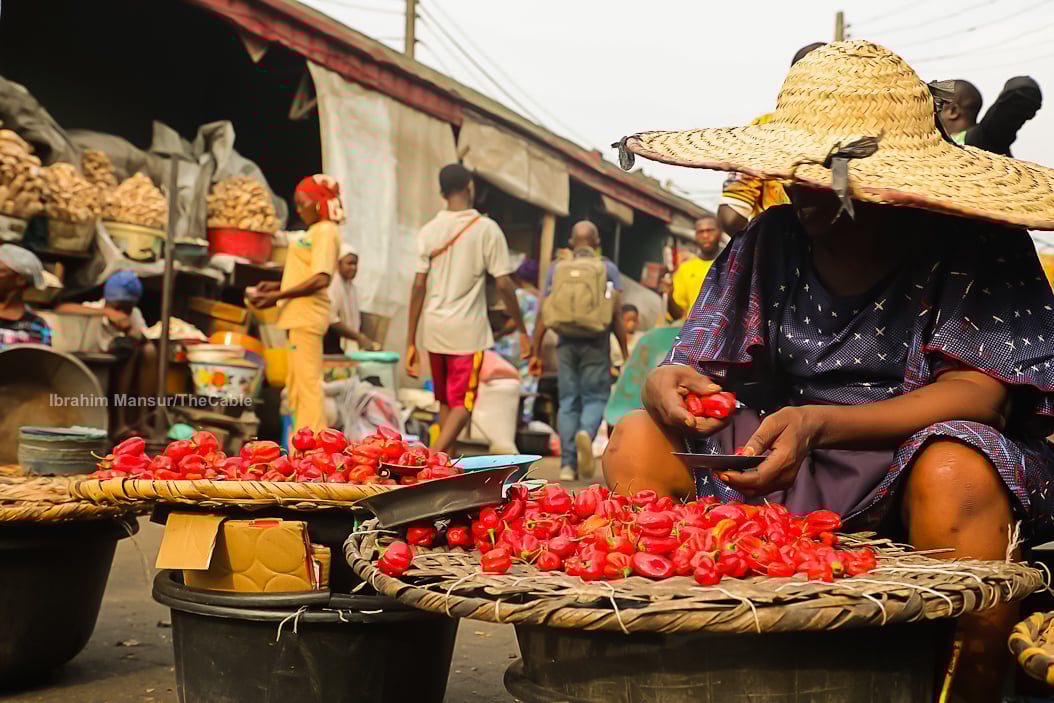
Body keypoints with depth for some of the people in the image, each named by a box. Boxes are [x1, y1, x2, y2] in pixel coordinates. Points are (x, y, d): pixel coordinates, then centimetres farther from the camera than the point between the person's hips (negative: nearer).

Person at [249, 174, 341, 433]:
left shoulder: (325, 231, -10)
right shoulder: (316, 232, 19)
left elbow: (321, 278, -20)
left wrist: (278, 296, -19)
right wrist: (277, 286, 11)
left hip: (307, 316, -10)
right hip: (299, 315, 10)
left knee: (307, 380, -10)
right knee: (296, 383, 14)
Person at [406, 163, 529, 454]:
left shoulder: (429, 230, 2)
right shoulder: (487, 228, -5)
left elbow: (419, 285, -2)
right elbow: (504, 284, -8)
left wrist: (411, 342, 1)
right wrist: (522, 331, 2)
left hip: (434, 329, 4)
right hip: (468, 330, -4)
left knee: (445, 402, 19)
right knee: (463, 404, 0)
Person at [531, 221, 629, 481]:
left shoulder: (557, 269, 7)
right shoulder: (608, 269, 1)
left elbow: (543, 315, 3)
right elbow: (617, 316, -5)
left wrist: (536, 353, 7)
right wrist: (625, 353, 0)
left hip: (566, 343, 2)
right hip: (595, 343, -2)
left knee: (568, 402, 8)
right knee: (595, 398, 6)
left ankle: (568, 464, 3)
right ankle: (586, 433, -25)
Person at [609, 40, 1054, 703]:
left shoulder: (973, 245, -9)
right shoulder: (769, 242, 2)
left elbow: (983, 393, -19)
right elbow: (695, 367, 3)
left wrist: (819, 423, -34)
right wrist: (667, 384, -25)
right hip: (794, 462, 4)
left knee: (952, 473, -38)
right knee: (639, 441, -11)